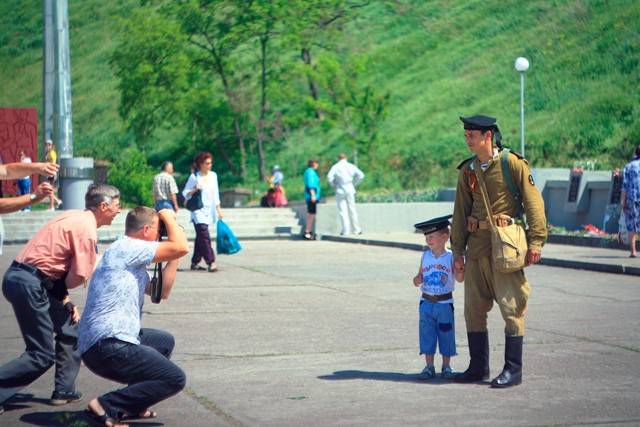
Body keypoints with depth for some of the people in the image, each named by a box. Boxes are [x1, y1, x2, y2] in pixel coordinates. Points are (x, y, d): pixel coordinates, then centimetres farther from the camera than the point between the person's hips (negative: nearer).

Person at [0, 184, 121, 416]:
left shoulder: (75, 218, 16)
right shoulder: (87, 229, -12)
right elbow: (79, 277, -15)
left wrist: (65, 300, 11)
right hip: (29, 284, -10)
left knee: (71, 327, 20)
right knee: (42, 356, -6)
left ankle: (64, 390, 23)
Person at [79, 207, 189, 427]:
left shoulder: (133, 261, 21)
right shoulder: (125, 248, -10)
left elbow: (161, 292, 24)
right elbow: (181, 248, -15)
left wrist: (173, 257, 20)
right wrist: (168, 216, 1)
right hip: (107, 346, -11)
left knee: (165, 341, 30)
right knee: (175, 379, -8)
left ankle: (133, 405, 20)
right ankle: (106, 406, -11)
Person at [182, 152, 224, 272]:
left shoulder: (213, 175, 12)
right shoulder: (194, 177, -4)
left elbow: (216, 194, 18)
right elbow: (185, 193, -1)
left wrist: (218, 209, 17)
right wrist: (195, 189, -19)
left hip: (209, 211, 6)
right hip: (198, 211, -6)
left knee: (200, 237, 9)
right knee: (204, 236, -15)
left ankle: (195, 262, 15)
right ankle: (210, 262, -18)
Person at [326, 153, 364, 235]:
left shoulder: (335, 167, -2)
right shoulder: (351, 166, 4)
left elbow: (329, 177, -16)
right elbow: (361, 175, -4)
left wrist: (333, 185, -1)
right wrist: (354, 184, 5)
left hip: (340, 191, -2)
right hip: (350, 190, 2)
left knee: (342, 211, 0)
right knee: (352, 210, 9)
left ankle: (345, 230, -4)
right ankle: (356, 229, 12)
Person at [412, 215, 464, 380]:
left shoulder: (451, 257, -7)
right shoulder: (425, 256, 5)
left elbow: (459, 279, -12)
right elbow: (420, 276, 11)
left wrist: (460, 267, -31)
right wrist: (417, 281, -10)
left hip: (444, 303, -3)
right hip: (427, 302, 3)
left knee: (446, 334, 4)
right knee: (427, 334, 6)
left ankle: (446, 366, 14)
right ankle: (429, 366, 14)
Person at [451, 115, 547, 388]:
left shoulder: (512, 163, -5)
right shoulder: (467, 170, 10)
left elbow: (533, 202, -5)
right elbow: (460, 212, 14)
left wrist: (536, 241, -10)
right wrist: (457, 250, 9)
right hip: (477, 245, 6)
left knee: (511, 307, -4)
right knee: (474, 307, 7)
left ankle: (513, 371, 3)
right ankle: (478, 367, 18)